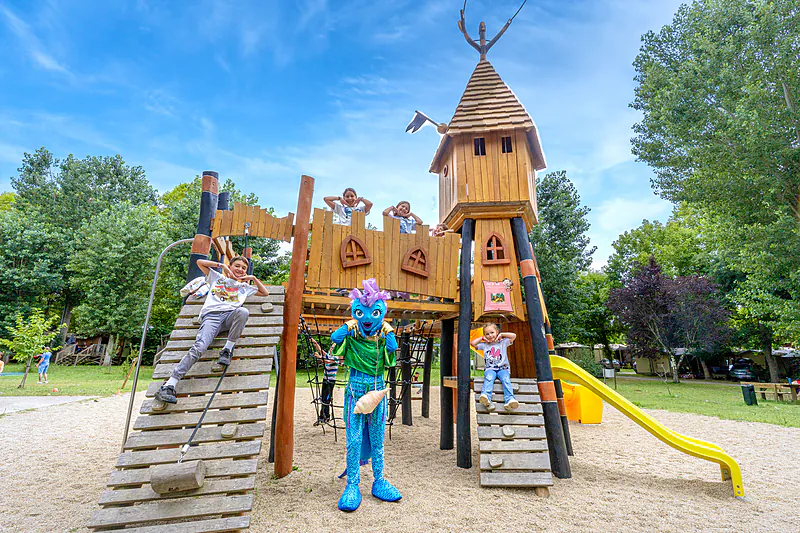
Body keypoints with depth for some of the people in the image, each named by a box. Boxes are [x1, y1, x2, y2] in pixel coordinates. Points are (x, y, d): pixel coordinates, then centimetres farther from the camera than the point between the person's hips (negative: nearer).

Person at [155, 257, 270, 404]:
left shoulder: (245, 287, 33)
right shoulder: (217, 278, 31)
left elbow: (265, 293, 35)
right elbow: (200, 262, 27)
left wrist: (254, 278, 27)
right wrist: (221, 265, 20)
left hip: (230, 315, 1)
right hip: (211, 315, -1)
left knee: (243, 311, -37)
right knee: (199, 346, -27)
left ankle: (227, 350, -26)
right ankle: (169, 385, -32)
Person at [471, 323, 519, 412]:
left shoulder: (503, 342, 12)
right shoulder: (484, 345, 17)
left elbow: (514, 335, 3)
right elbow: (473, 343, 10)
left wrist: (501, 335, 7)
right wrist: (482, 338, 14)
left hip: (503, 368, 0)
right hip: (490, 369, 0)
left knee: (506, 379, -32)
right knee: (489, 378, -33)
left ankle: (509, 400, -51)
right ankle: (486, 398, -57)